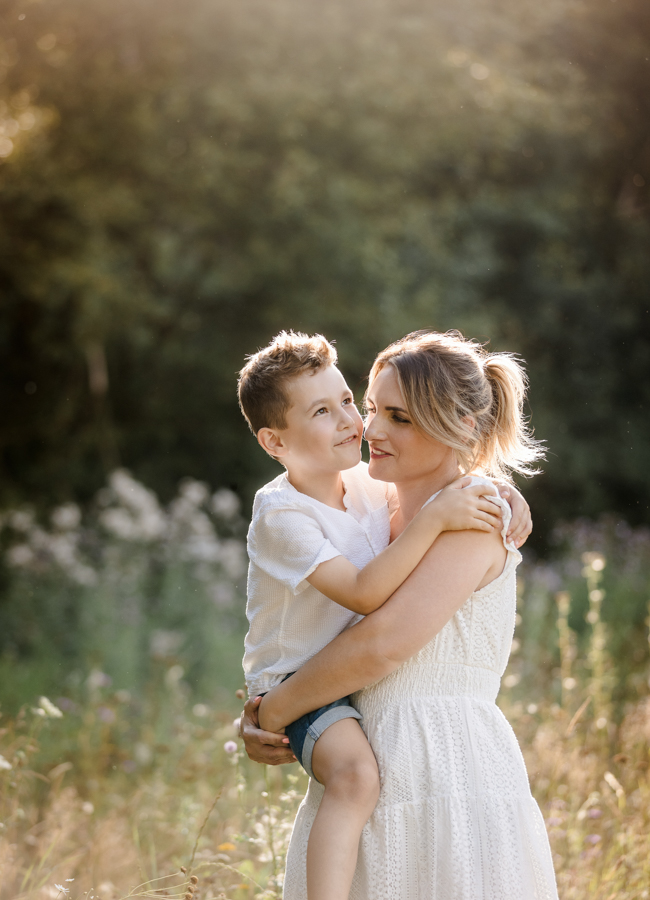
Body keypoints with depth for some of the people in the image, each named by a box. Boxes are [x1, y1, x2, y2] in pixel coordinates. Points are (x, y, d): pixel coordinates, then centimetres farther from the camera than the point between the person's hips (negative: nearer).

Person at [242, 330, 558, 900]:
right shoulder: (387, 527, 17)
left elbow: (379, 647, -18)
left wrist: (274, 711, -6)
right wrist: (263, 724, 3)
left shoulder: (472, 519, -9)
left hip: (449, 782, -7)